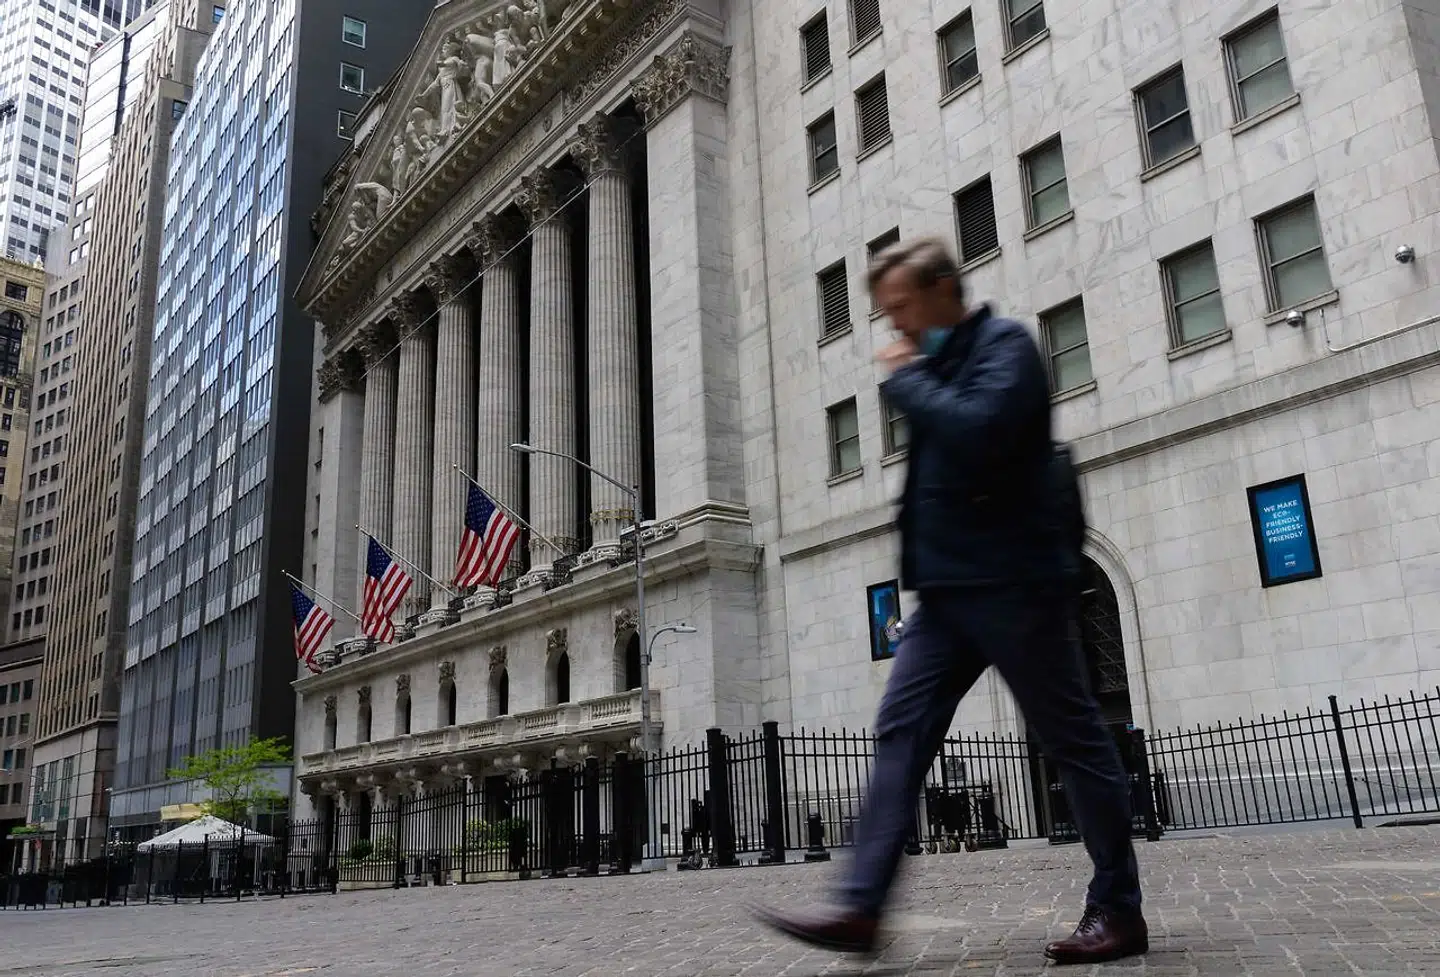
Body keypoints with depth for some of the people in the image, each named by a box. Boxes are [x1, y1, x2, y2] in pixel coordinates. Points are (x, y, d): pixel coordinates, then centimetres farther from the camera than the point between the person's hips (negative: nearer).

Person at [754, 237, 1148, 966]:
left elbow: (977, 432, -26)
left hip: (1013, 583, -9)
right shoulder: (938, 365, 19)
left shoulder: (1003, 345, -6)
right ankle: (862, 907, -1)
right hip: (949, 588, 9)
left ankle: (1119, 910, 15)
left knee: (1071, 739, 2)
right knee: (900, 733, -1)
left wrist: (906, 378, -12)